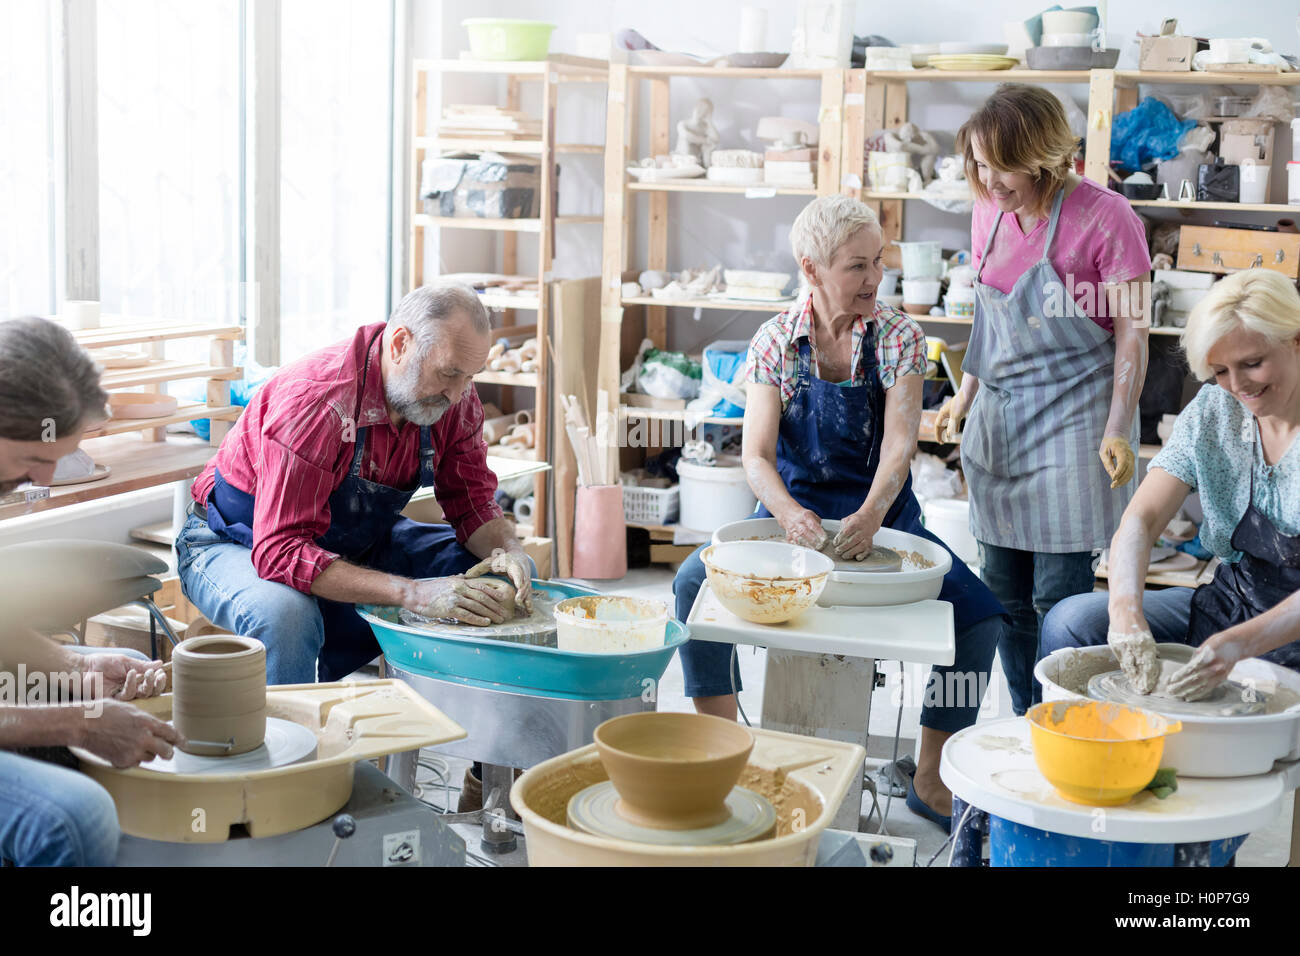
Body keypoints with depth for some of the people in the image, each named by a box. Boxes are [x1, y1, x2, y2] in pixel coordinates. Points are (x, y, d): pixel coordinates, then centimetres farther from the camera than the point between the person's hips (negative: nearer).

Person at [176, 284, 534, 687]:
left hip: (357, 546, 7)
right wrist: (412, 593, -47)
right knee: (285, 614, -42)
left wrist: (508, 549, -26)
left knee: (513, 575, -6)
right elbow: (280, 552, -39)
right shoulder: (315, 401, -35)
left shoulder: (455, 397, -13)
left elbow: (472, 503, -2)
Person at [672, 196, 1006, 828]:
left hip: (882, 514, 0)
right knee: (694, 580, -26)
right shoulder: (775, 341, -3)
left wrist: (869, 519, -35)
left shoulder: (898, 337, -4)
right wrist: (789, 514, -33)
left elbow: (899, 444, -15)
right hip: (793, 509, 0)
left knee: (979, 616, -22)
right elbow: (757, 454, -11)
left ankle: (930, 784, -7)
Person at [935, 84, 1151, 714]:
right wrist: (965, 394, 19)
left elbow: (1132, 335, -11)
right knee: (1003, 591, 9)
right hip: (999, 421, 6)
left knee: (1059, 596, -6)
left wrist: (1117, 432, -17)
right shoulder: (989, 214, 5)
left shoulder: (1104, 218, -13)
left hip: (1070, 424, -6)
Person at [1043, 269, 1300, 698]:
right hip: (1229, 605, 5)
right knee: (1069, 622, -11)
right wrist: (1126, 610, -30)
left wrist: (1239, 644, -37)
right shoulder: (1213, 412, 0)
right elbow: (1140, 519, -10)